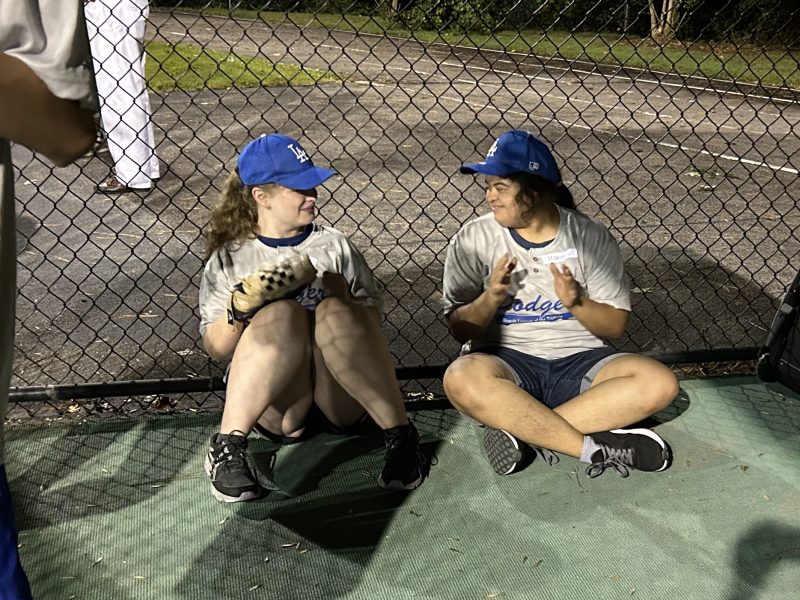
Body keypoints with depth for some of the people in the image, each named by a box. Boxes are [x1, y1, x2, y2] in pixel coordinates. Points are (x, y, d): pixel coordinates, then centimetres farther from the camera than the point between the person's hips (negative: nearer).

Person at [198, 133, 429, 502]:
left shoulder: (332, 244, 12)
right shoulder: (229, 258, 9)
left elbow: (371, 326, 9)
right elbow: (215, 349, 6)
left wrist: (339, 299, -11)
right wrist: (238, 311, -15)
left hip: (342, 402, 1)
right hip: (276, 409, -1)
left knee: (334, 311, -29)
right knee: (280, 313, -30)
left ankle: (400, 435, -23)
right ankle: (228, 445, -24)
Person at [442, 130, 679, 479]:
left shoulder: (592, 238, 1)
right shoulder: (474, 240, -1)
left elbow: (616, 325, 2)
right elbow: (459, 330, 0)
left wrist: (576, 302, -17)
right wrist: (491, 298, -19)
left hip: (579, 362, 2)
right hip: (507, 362, -1)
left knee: (660, 383, -24)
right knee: (461, 378, -36)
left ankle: (523, 432, -24)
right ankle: (596, 448, -26)